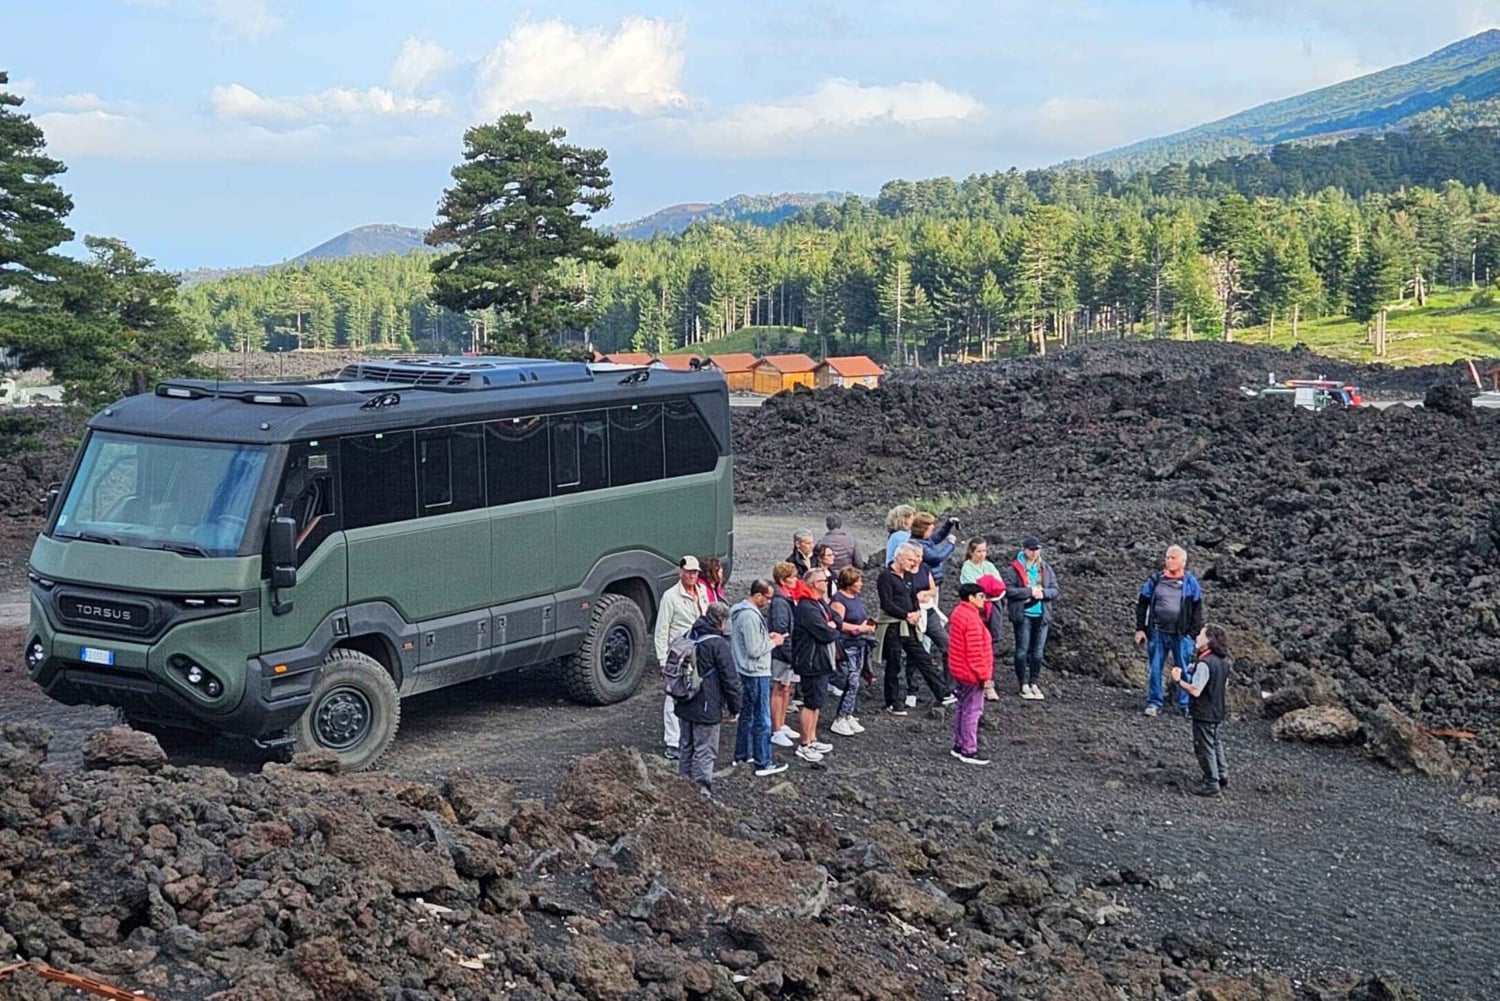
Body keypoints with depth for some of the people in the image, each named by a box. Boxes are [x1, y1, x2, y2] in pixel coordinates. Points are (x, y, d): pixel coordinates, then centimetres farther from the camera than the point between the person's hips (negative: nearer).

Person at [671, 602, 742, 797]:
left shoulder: (687, 638, 6)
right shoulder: (718, 644, -17)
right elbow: (730, 679, -14)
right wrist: (735, 707, -3)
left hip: (684, 707, 8)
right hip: (707, 708, -7)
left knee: (687, 748, 18)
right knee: (705, 752, -2)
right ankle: (701, 792, -2)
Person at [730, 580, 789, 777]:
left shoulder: (740, 611, 7)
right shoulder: (751, 616, -24)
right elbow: (754, 650, -24)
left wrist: (767, 636, 7)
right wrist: (773, 642, -11)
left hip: (746, 671, 10)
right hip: (757, 673, -10)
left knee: (747, 713, 21)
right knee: (762, 720, -2)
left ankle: (742, 754, 31)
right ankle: (764, 763, 3)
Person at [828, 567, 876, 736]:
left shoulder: (857, 598, 15)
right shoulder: (839, 600, -13)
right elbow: (838, 624, -20)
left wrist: (868, 625, 7)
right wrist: (859, 628, -17)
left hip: (859, 645, 9)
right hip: (846, 646, -9)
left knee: (854, 683, 10)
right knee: (851, 683, -12)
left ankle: (848, 716, 18)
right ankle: (839, 720, -5)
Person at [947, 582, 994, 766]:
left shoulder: (959, 613, 9)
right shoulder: (972, 619, -23)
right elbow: (975, 650, -23)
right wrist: (984, 675, -17)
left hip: (959, 670, 10)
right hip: (971, 673, -10)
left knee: (963, 708, 18)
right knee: (973, 711, -3)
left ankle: (959, 745, 26)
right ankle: (969, 751, 2)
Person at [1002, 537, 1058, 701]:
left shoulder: (1046, 568, 8)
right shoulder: (1014, 568, -5)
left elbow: (1055, 590, 7)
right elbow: (1008, 590, -12)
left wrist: (1043, 593, -13)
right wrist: (1029, 592, -17)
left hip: (1042, 615, 4)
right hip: (1023, 615, -4)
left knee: (1038, 651, 7)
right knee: (1022, 650, 1)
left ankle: (1034, 683, 16)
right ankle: (1023, 685, 8)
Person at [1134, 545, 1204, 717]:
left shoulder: (1190, 582, 2)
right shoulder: (1155, 579, 4)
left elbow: (1197, 610, 5)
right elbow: (1142, 604, 8)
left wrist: (1194, 634, -1)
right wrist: (1140, 629, 4)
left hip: (1181, 634, -1)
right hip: (1157, 632, 1)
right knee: (1154, 669, 5)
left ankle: (1186, 705, 12)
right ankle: (1154, 702, 16)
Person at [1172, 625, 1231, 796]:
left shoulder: (1205, 664, -26)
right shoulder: (1223, 661, 2)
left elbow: (1195, 691, -27)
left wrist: (1178, 680, -16)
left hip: (1203, 713, -9)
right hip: (1217, 711, 9)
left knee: (1204, 747, 2)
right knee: (1214, 743, 24)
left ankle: (1211, 784, 8)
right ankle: (1222, 777, 31)